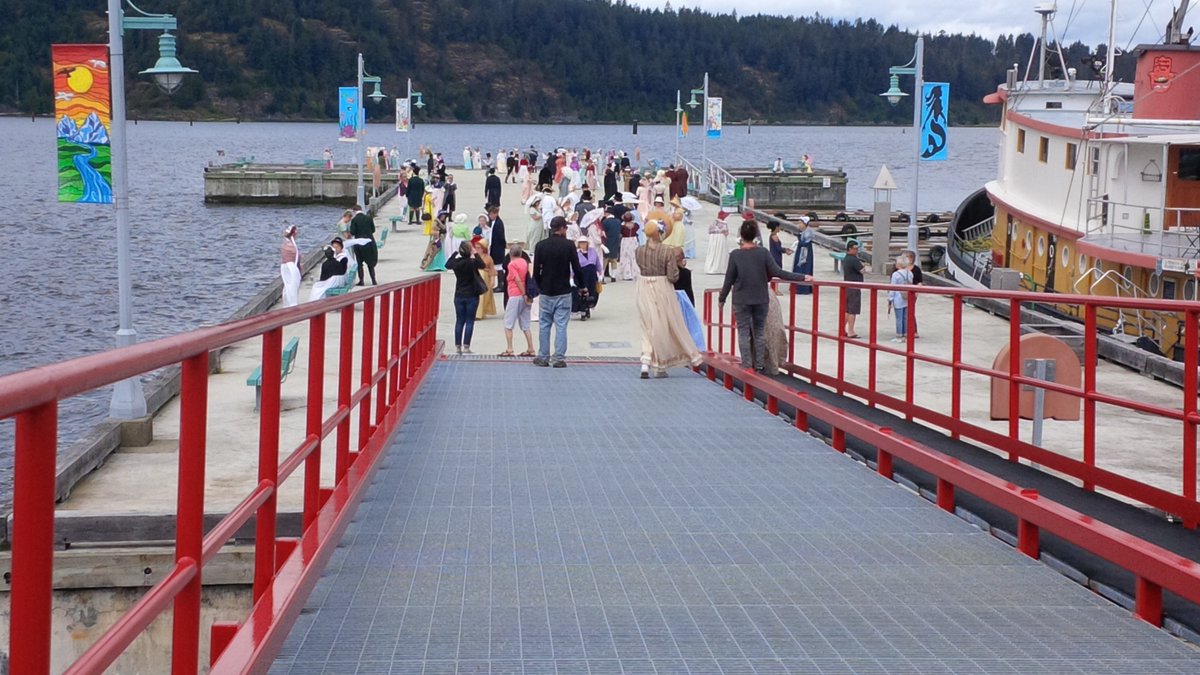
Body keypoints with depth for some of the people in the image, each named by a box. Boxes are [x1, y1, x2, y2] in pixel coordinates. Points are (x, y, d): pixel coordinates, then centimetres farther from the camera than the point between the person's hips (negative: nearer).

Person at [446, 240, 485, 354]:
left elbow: (447, 265, 15)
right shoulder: (472, 263, -17)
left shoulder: (456, 262, -5)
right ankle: (466, 346, -3)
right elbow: (482, 265, -2)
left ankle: (457, 346, 10)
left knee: (459, 321, 10)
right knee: (469, 321, 1)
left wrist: (456, 254, 17)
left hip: (459, 295, 4)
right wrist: (474, 255, 0)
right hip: (471, 296, -4)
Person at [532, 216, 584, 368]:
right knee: (561, 325, 0)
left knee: (544, 325, 10)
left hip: (546, 292, 2)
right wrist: (581, 285, 9)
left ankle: (543, 357, 12)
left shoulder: (541, 245, 0)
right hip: (563, 292, -2)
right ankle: (559, 358, -3)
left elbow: (536, 271, 1)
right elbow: (577, 269, -7)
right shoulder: (568, 245, -7)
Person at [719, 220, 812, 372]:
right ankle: (760, 365, 14)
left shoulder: (735, 255, -8)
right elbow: (777, 272, -11)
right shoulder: (763, 252, -7)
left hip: (741, 301, -2)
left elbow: (729, 279, -4)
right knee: (759, 332, 13)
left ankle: (747, 365, 3)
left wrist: (722, 298, 9)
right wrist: (802, 278, -6)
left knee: (744, 333, 5)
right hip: (761, 300, 2)